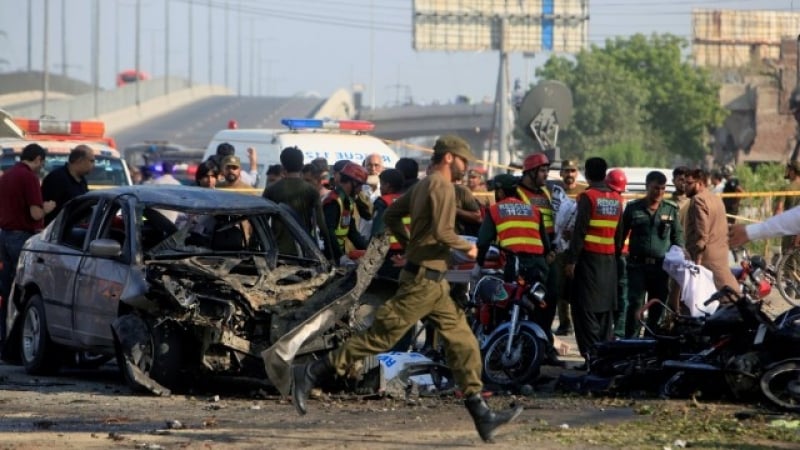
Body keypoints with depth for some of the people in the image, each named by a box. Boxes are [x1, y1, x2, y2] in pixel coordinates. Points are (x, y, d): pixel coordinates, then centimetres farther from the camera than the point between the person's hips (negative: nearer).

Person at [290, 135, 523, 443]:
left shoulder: (423, 185, 15)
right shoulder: (442, 187, -14)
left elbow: (391, 216, 21)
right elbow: (442, 233, -24)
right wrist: (468, 247, -8)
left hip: (433, 282, 10)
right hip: (423, 279, -10)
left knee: (462, 341, 7)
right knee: (382, 335, -7)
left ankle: (481, 414, 7)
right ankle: (311, 374, -3)